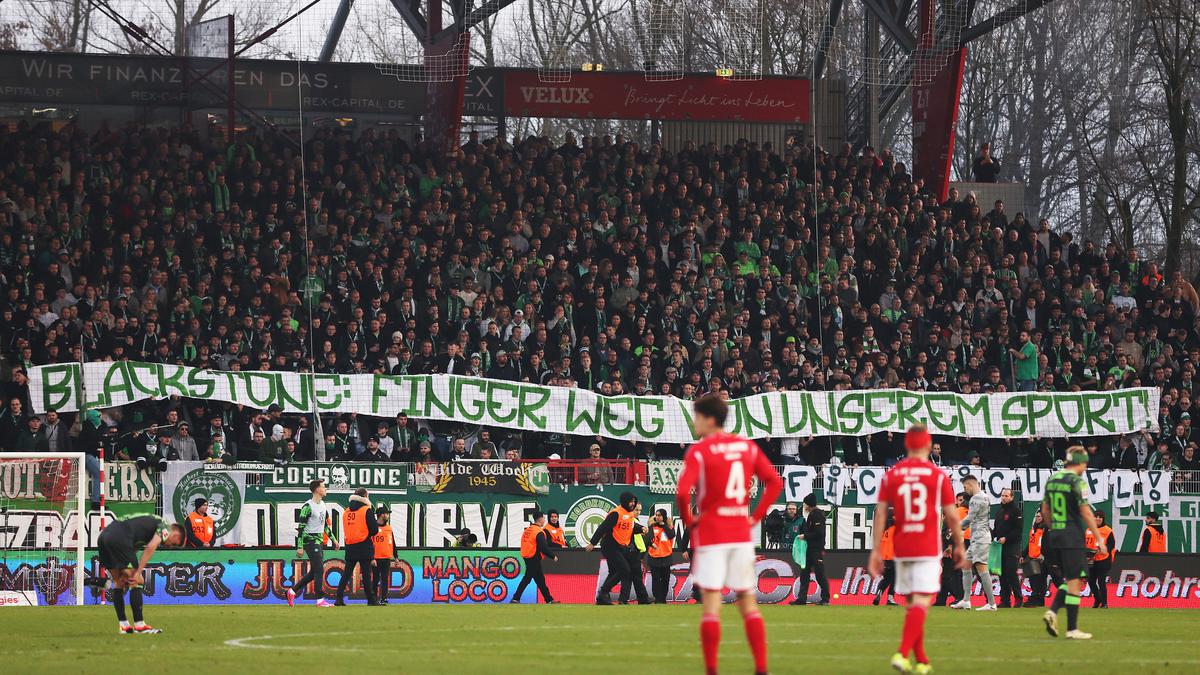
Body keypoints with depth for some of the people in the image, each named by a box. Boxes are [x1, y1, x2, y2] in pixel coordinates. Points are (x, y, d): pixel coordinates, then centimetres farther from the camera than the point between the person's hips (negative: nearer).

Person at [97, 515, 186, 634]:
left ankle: (123, 625, 22)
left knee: (119, 583, 18)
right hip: (118, 539, -9)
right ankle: (139, 626, 0)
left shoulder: (151, 522, 31)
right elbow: (151, 547, -11)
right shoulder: (165, 528, 7)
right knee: (136, 582, -1)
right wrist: (138, 573, -11)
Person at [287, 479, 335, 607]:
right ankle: (320, 600, -9)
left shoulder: (323, 505, 14)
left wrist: (332, 539, 21)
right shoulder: (308, 506, -13)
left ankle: (292, 591, 23)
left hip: (320, 542, 9)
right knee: (319, 570, -12)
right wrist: (300, 547, -18)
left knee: (314, 572, 11)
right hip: (310, 541, -9)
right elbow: (300, 527, -14)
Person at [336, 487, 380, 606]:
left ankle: (339, 598, -3)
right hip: (364, 546, -4)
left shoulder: (346, 511, 9)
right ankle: (371, 600, 3)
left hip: (350, 547, 4)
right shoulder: (367, 511, -8)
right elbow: (374, 530, -11)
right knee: (366, 574, 0)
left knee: (346, 573, 6)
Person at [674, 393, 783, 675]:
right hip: (742, 534, 4)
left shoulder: (699, 451, -9)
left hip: (710, 534, -4)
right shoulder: (747, 446, 7)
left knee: (711, 604, -3)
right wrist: (756, 516, 9)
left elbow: (682, 492, -20)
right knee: (748, 604, 10)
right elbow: (775, 483, 7)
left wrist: (688, 520, -3)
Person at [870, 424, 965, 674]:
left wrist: (876, 550, 2)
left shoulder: (891, 475, 4)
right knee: (921, 603, -8)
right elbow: (952, 516, -1)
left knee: (911, 604, 13)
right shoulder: (937, 475, -4)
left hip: (901, 548, 4)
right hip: (928, 549, -4)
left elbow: (880, 514, 0)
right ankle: (902, 654, -25)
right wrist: (959, 546, 12)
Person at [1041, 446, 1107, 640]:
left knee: (1070, 581, 17)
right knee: (1075, 582, -1)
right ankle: (1072, 629, -1)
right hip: (1072, 538, -7)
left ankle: (1052, 611, -3)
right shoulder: (1077, 482, -12)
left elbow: (1045, 510, 19)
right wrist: (1099, 539, -11)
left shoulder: (1052, 480, 11)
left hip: (1054, 537, 7)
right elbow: (1086, 513, -15)